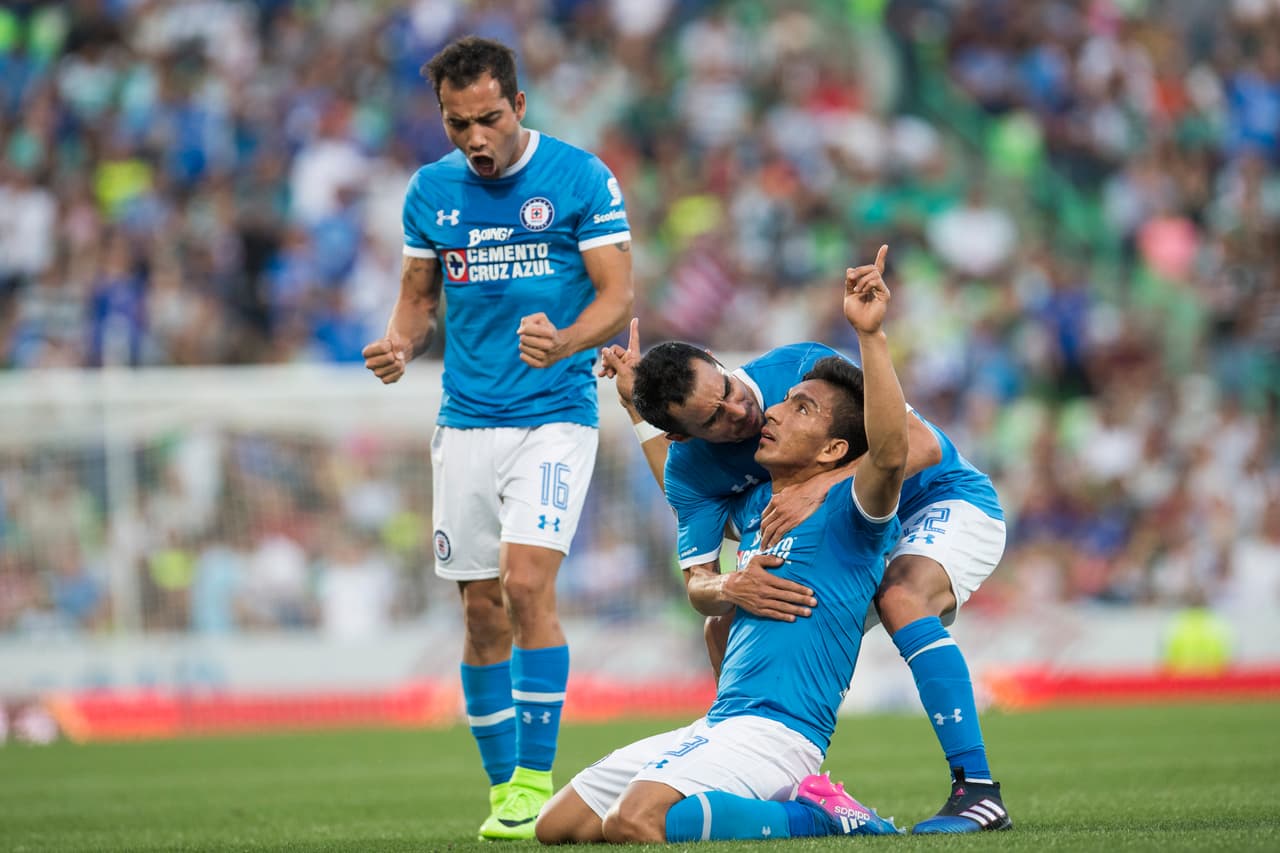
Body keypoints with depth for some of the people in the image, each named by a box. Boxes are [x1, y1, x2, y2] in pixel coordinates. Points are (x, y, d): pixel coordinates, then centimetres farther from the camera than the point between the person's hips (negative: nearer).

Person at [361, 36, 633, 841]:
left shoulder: (581, 177, -6)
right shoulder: (430, 191, 7)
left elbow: (618, 297, -7)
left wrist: (563, 344, -27)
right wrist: (401, 344, -7)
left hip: (555, 416, -4)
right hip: (466, 423, 4)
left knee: (526, 584, -18)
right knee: (483, 612, 4)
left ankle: (538, 778, -12)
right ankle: (502, 786, 15)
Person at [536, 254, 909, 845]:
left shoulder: (848, 512, -6)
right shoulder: (753, 503, 19)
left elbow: (889, 453, -29)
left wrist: (870, 335, -34)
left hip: (780, 730, -9)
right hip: (716, 725, 9)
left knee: (634, 821, -32)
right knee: (557, 825, 7)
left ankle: (819, 816, -12)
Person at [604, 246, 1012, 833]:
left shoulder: (802, 369, -29)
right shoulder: (687, 467, -15)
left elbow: (923, 444, -34)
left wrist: (823, 484, -46)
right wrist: (730, 588, -41)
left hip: (948, 501, -6)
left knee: (900, 597, -36)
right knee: (724, 630, -6)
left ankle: (978, 791, -35)